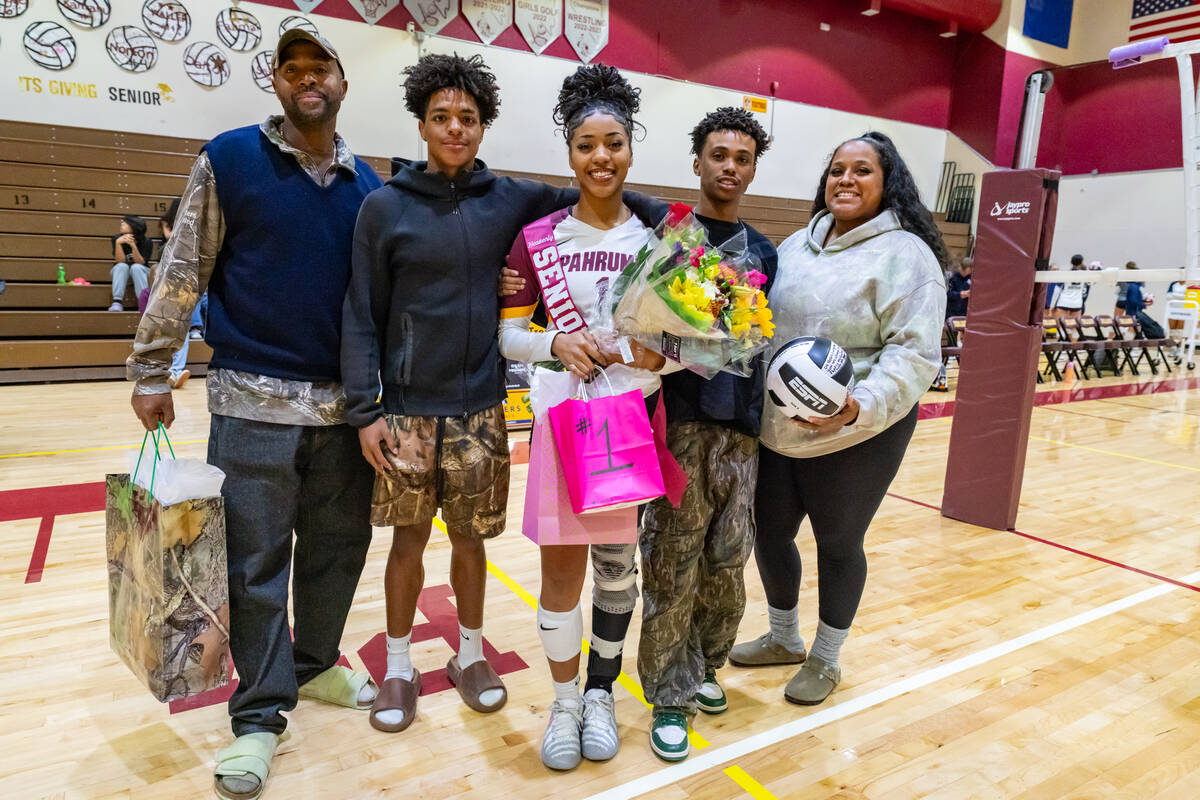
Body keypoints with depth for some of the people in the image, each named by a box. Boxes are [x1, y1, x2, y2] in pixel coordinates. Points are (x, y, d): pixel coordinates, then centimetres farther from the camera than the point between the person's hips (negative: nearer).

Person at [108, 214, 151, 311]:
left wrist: (133, 246, -36)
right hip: (121, 273, 1)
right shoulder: (117, 238, -11)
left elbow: (140, 262, -22)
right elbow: (120, 261, -19)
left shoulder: (145, 242, -15)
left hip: (140, 273, -1)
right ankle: (117, 302, -41)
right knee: (122, 266, -31)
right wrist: (118, 243, -33)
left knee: (136, 267, -33)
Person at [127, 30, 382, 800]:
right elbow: (183, 271, 0)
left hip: (345, 403, 4)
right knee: (256, 564, 3)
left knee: (338, 547, 12)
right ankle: (260, 714, 19)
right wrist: (152, 370, -1)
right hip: (253, 401, -3)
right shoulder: (231, 157, 0)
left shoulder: (367, 183, 9)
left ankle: (315, 665, 35)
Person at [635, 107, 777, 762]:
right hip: (679, 421, -4)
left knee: (726, 561, 10)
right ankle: (671, 695, 18)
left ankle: (704, 666, 33)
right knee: (673, 564, 1)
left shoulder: (763, 252, 15)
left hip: (738, 426, 4)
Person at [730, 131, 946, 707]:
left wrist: (862, 406, -30)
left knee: (838, 544, 11)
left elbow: (915, 352, -17)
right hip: (775, 430, 6)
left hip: (855, 438, -6)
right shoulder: (797, 245, 10)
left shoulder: (905, 255, -10)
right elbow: (763, 319, 18)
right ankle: (783, 638, 42)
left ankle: (824, 660, 35)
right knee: (769, 532, 15)